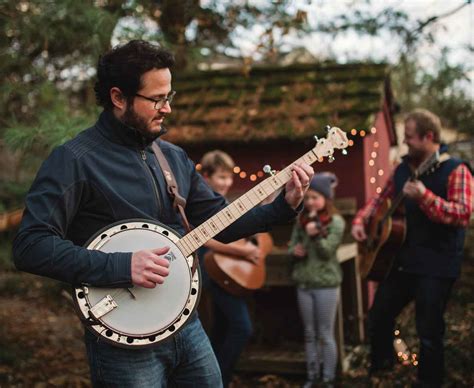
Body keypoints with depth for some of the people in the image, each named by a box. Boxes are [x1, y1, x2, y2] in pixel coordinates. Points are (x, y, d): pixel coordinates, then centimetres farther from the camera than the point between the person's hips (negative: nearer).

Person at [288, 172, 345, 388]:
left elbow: (327, 252, -15)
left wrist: (316, 235, -30)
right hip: (304, 283, 5)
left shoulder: (336, 222, -8)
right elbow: (292, 245, 10)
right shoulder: (301, 220, 6)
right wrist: (294, 251, -12)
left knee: (325, 335, 3)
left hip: (326, 284, -5)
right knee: (309, 334, 13)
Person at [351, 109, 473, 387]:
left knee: (429, 332, 0)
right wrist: (361, 220, 6)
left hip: (436, 266, -7)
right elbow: (381, 198, 23)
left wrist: (424, 197, -33)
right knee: (378, 316, 17)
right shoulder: (403, 169, 10)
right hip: (402, 259, 7)